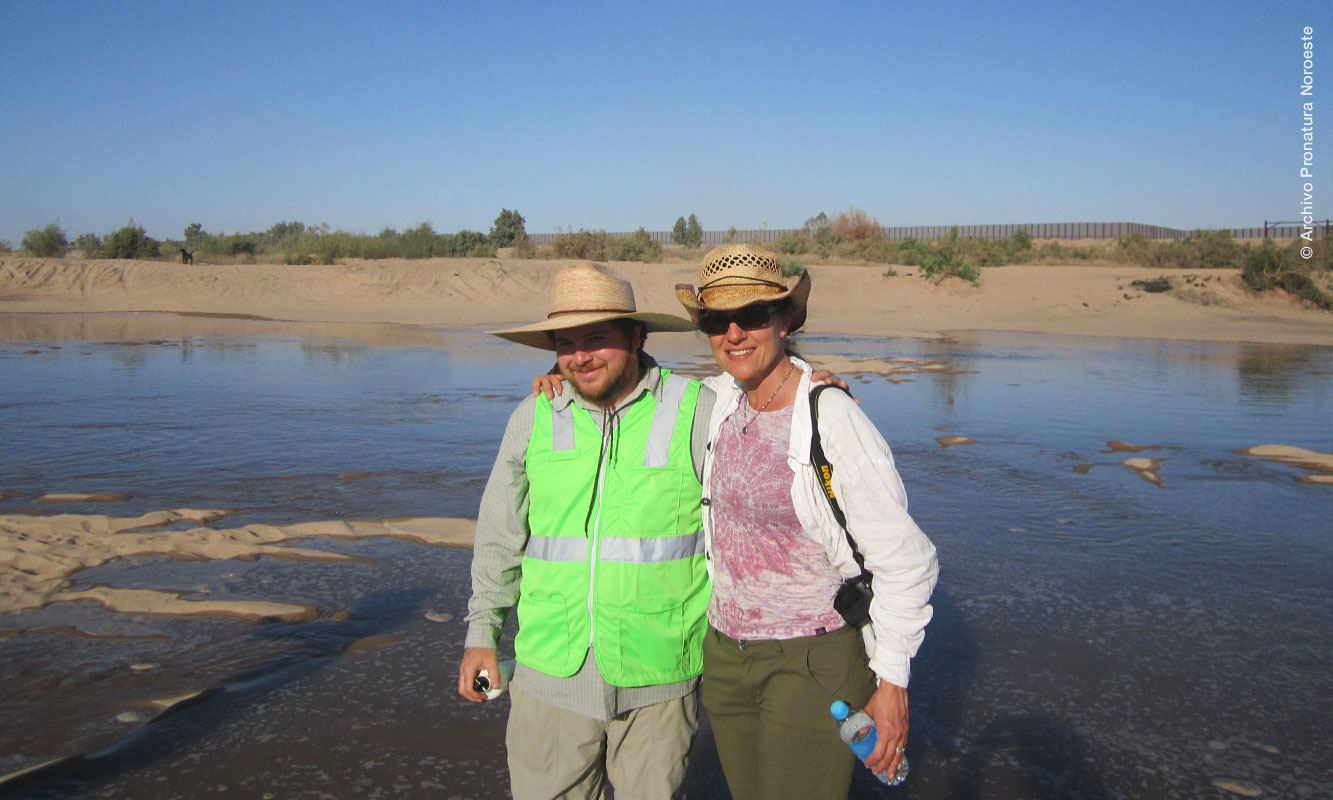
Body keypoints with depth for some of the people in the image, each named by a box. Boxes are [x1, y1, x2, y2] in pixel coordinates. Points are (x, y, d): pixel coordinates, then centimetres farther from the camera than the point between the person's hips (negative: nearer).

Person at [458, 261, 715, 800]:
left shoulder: (698, 412, -5)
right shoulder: (534, 418, 4)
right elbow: (500, 535, 13)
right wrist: (482, 632, 14)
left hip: (659, 677, -2)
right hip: (553, 672, 2)